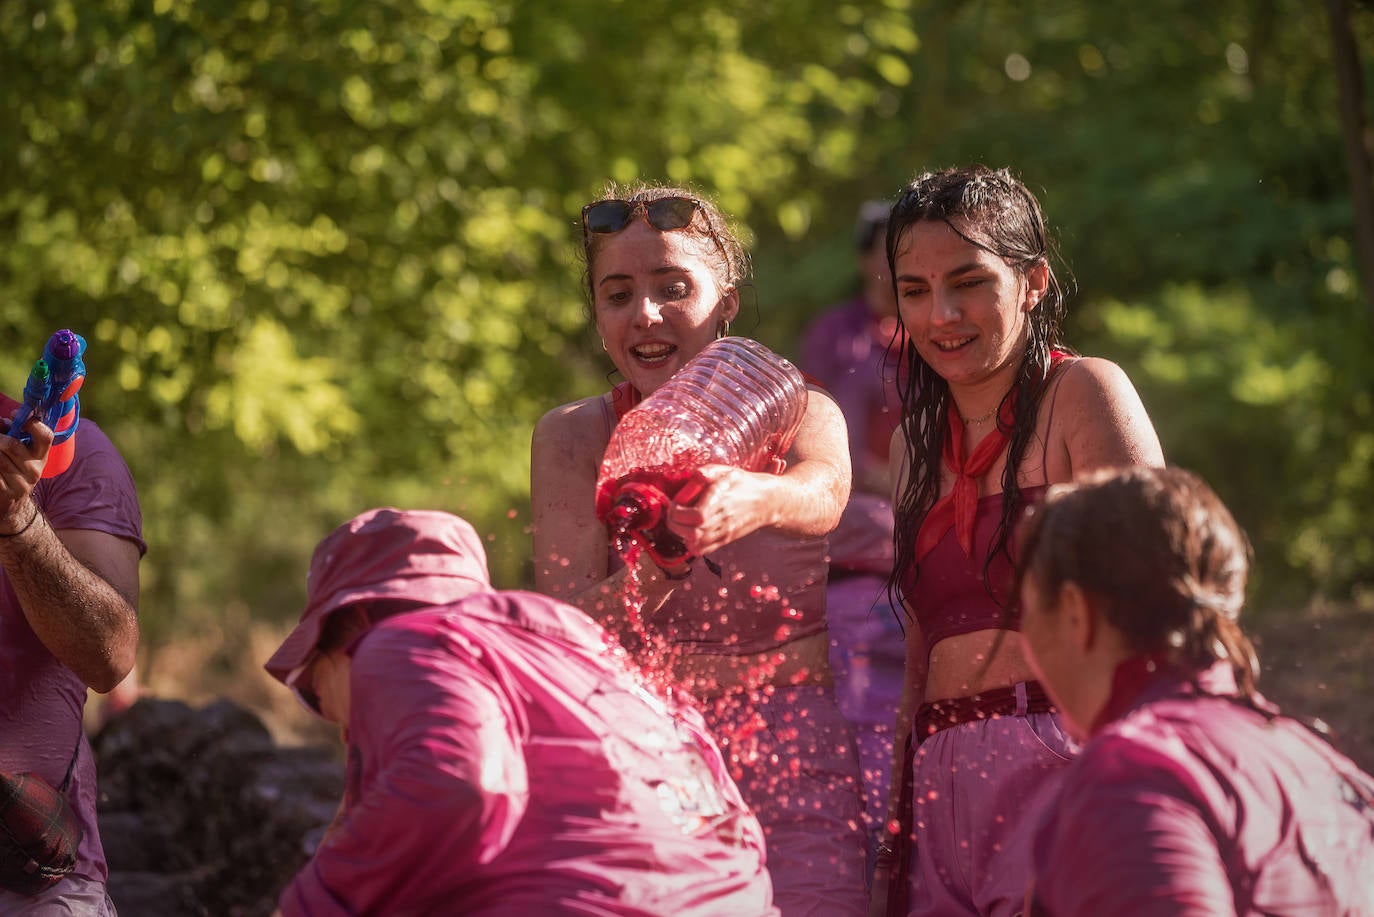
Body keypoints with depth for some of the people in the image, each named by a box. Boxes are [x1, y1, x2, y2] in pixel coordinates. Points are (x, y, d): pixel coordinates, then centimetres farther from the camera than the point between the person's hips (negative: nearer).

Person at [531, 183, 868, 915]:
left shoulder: (798, 416, -3)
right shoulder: (572, 438, -1)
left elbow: (823, 490, -28)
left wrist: (757, 497, -52)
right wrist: (656, 571, -35)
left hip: (793, 776, 0)